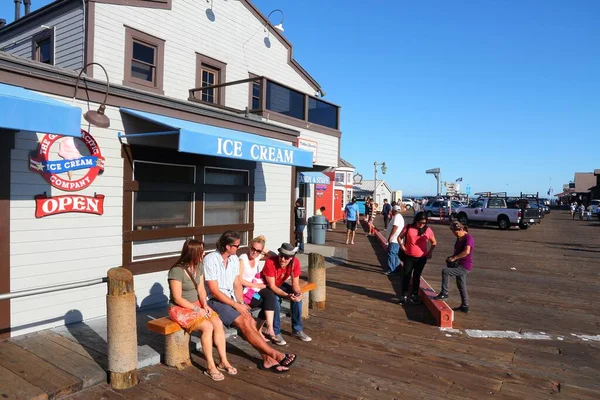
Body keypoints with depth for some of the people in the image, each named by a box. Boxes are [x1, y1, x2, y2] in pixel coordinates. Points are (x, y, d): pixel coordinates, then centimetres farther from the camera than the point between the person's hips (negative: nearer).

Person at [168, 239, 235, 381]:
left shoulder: (199, 266, 1)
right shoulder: (177, 271, -22)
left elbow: (201, 289, 7)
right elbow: (178, 298, -19)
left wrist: (204, 304, -10)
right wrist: (197, 309, -19)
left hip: (197, 304, 7)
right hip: (180, 308, -7)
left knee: (218, 323, -17)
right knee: (208, 327, -27)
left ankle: (223, 361, -7)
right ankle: (210, 367, -15)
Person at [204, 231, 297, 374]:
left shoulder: (234, 259, 6)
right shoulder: (210, 260, -16)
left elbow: (237, 285, 9)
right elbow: (214, 291, -17)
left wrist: (241, 303, -7)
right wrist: (236, 305, -17)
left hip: (231, 298, 7)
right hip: (215, 301, -7)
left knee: (251, 322, -18)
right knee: (244, 323, -22)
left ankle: (267, 359, -15)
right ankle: (275, 355, -18)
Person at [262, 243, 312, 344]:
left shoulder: (295, 262, -22)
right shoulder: (270, 262, -35)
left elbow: (295, 284, -15)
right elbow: (272, 286, -31)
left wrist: (299, 293, -38)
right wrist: (287, 296, -44)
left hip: (280, 284, 5)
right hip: (266, 286, -5)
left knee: (297, 297, -18)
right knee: (275, 301, -33)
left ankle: (297, 330, -3)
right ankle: (276, 333, -15)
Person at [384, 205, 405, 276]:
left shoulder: (397, 217, -17)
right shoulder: (399, 216, 18)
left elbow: (395, 227, -25)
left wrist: (390, 237, -24)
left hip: (394, 240, -11)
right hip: (395, 240, 11)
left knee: (391, 254, -9)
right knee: (395, 254, 17)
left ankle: (391, 270, -8)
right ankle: (395, 268, 26)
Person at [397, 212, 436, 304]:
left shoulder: (428, 230, -2)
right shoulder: (408, 227, -4)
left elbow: (434, 243, 10)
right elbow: (399, 237, 6)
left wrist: (430, 251, -3)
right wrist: (402, 246, -8)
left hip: (421, 258, 1)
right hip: (408, 257, -1)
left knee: (417, 277, 12)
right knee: (406, 276, 3)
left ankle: (415, 295, 25)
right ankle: (404, 295, 11)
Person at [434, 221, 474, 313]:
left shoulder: (468, 238, -17)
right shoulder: (459, 238, 10)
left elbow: (467, 251, -32)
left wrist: (454, 258, -25)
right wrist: (452, 257, 3)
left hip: (465, 267, -10)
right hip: (460, 265, 10)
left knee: (445, 271, -21)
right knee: (461, 286, 16)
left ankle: (444, 293, -11)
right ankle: (464, 306, 27)